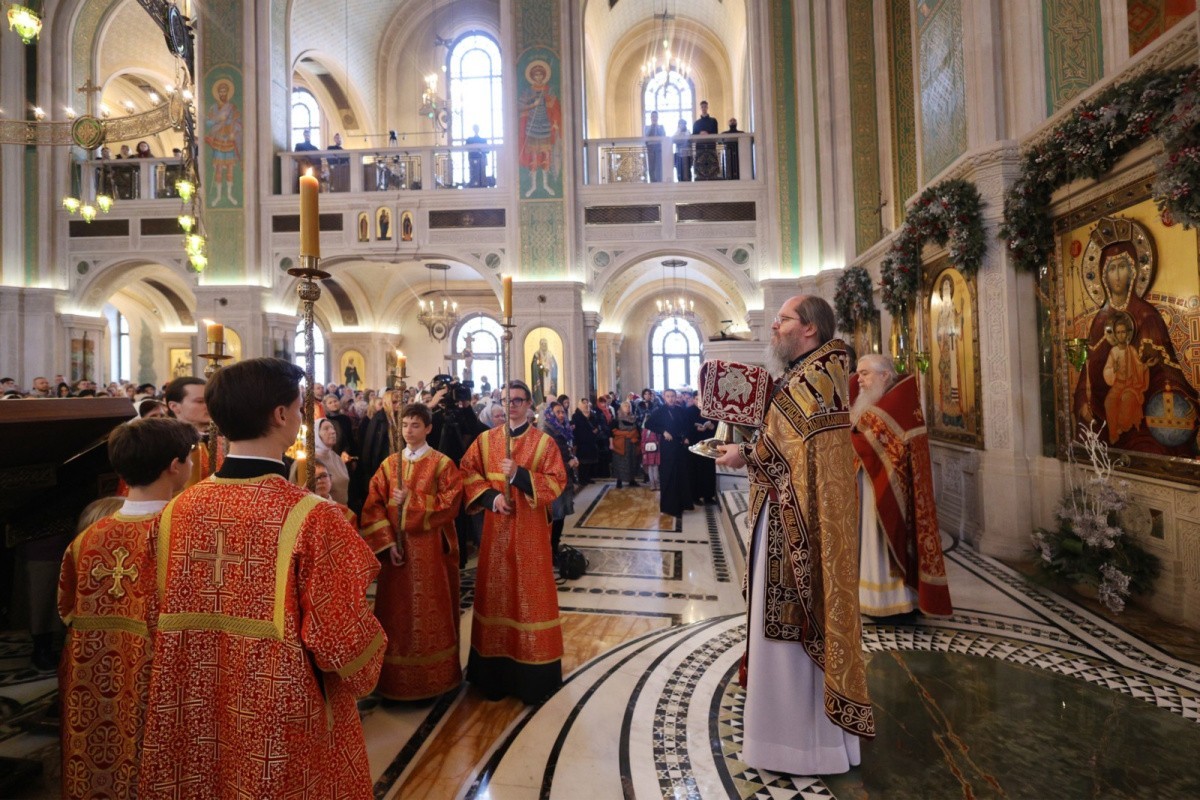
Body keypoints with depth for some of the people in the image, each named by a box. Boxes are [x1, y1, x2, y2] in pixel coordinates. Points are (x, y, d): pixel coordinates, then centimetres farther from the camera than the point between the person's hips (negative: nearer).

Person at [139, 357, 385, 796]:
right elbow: (343, 638, -21)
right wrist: (365, 663, 0)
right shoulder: (311, 517, -25)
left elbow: (163, 617, 5)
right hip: (283, 725, -4)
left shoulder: (177, 510, -8)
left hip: (196, 717, 5)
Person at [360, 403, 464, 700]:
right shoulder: (389, 464, 8)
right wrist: (387, 543, -11)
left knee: (431, 611, 4)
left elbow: (450, 503, -12)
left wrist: (410, 502, -16)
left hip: (431, 550, -3)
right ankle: (397, 677, 27)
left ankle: (436, 676, 20)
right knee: (397, 611, 10)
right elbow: (373, 506, 0)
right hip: (396, 547, 3)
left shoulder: (442, 464, -2)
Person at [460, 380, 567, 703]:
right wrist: (490, 497, -11)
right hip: (496, 528, 3)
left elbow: (556, 482, -9)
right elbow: (468, 474, 5)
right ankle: (497, 669, 24)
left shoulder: (543, 442, -3)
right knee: (495, 592, 9)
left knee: (530, 592, 4)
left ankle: (532, 671, 18)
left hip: (530, 529, -2)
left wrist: (519, 475, -20)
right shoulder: (485, 440, 7)